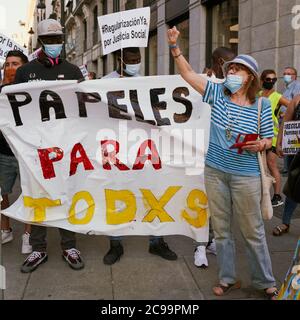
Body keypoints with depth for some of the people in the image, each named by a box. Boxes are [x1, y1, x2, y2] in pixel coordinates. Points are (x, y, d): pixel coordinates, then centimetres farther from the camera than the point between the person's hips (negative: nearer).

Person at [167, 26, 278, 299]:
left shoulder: (262, 105, -4)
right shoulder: (218, 93, 1)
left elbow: (269, 140, 3)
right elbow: (188, 73, -2)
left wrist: (259, 145, -19)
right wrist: (174, 46, -12)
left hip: (245, 176, -3)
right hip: (214, 172, 3)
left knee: (253, 230, 6)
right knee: (221, 228, 13)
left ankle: (266, 282, 24)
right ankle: (228, 279, 29)